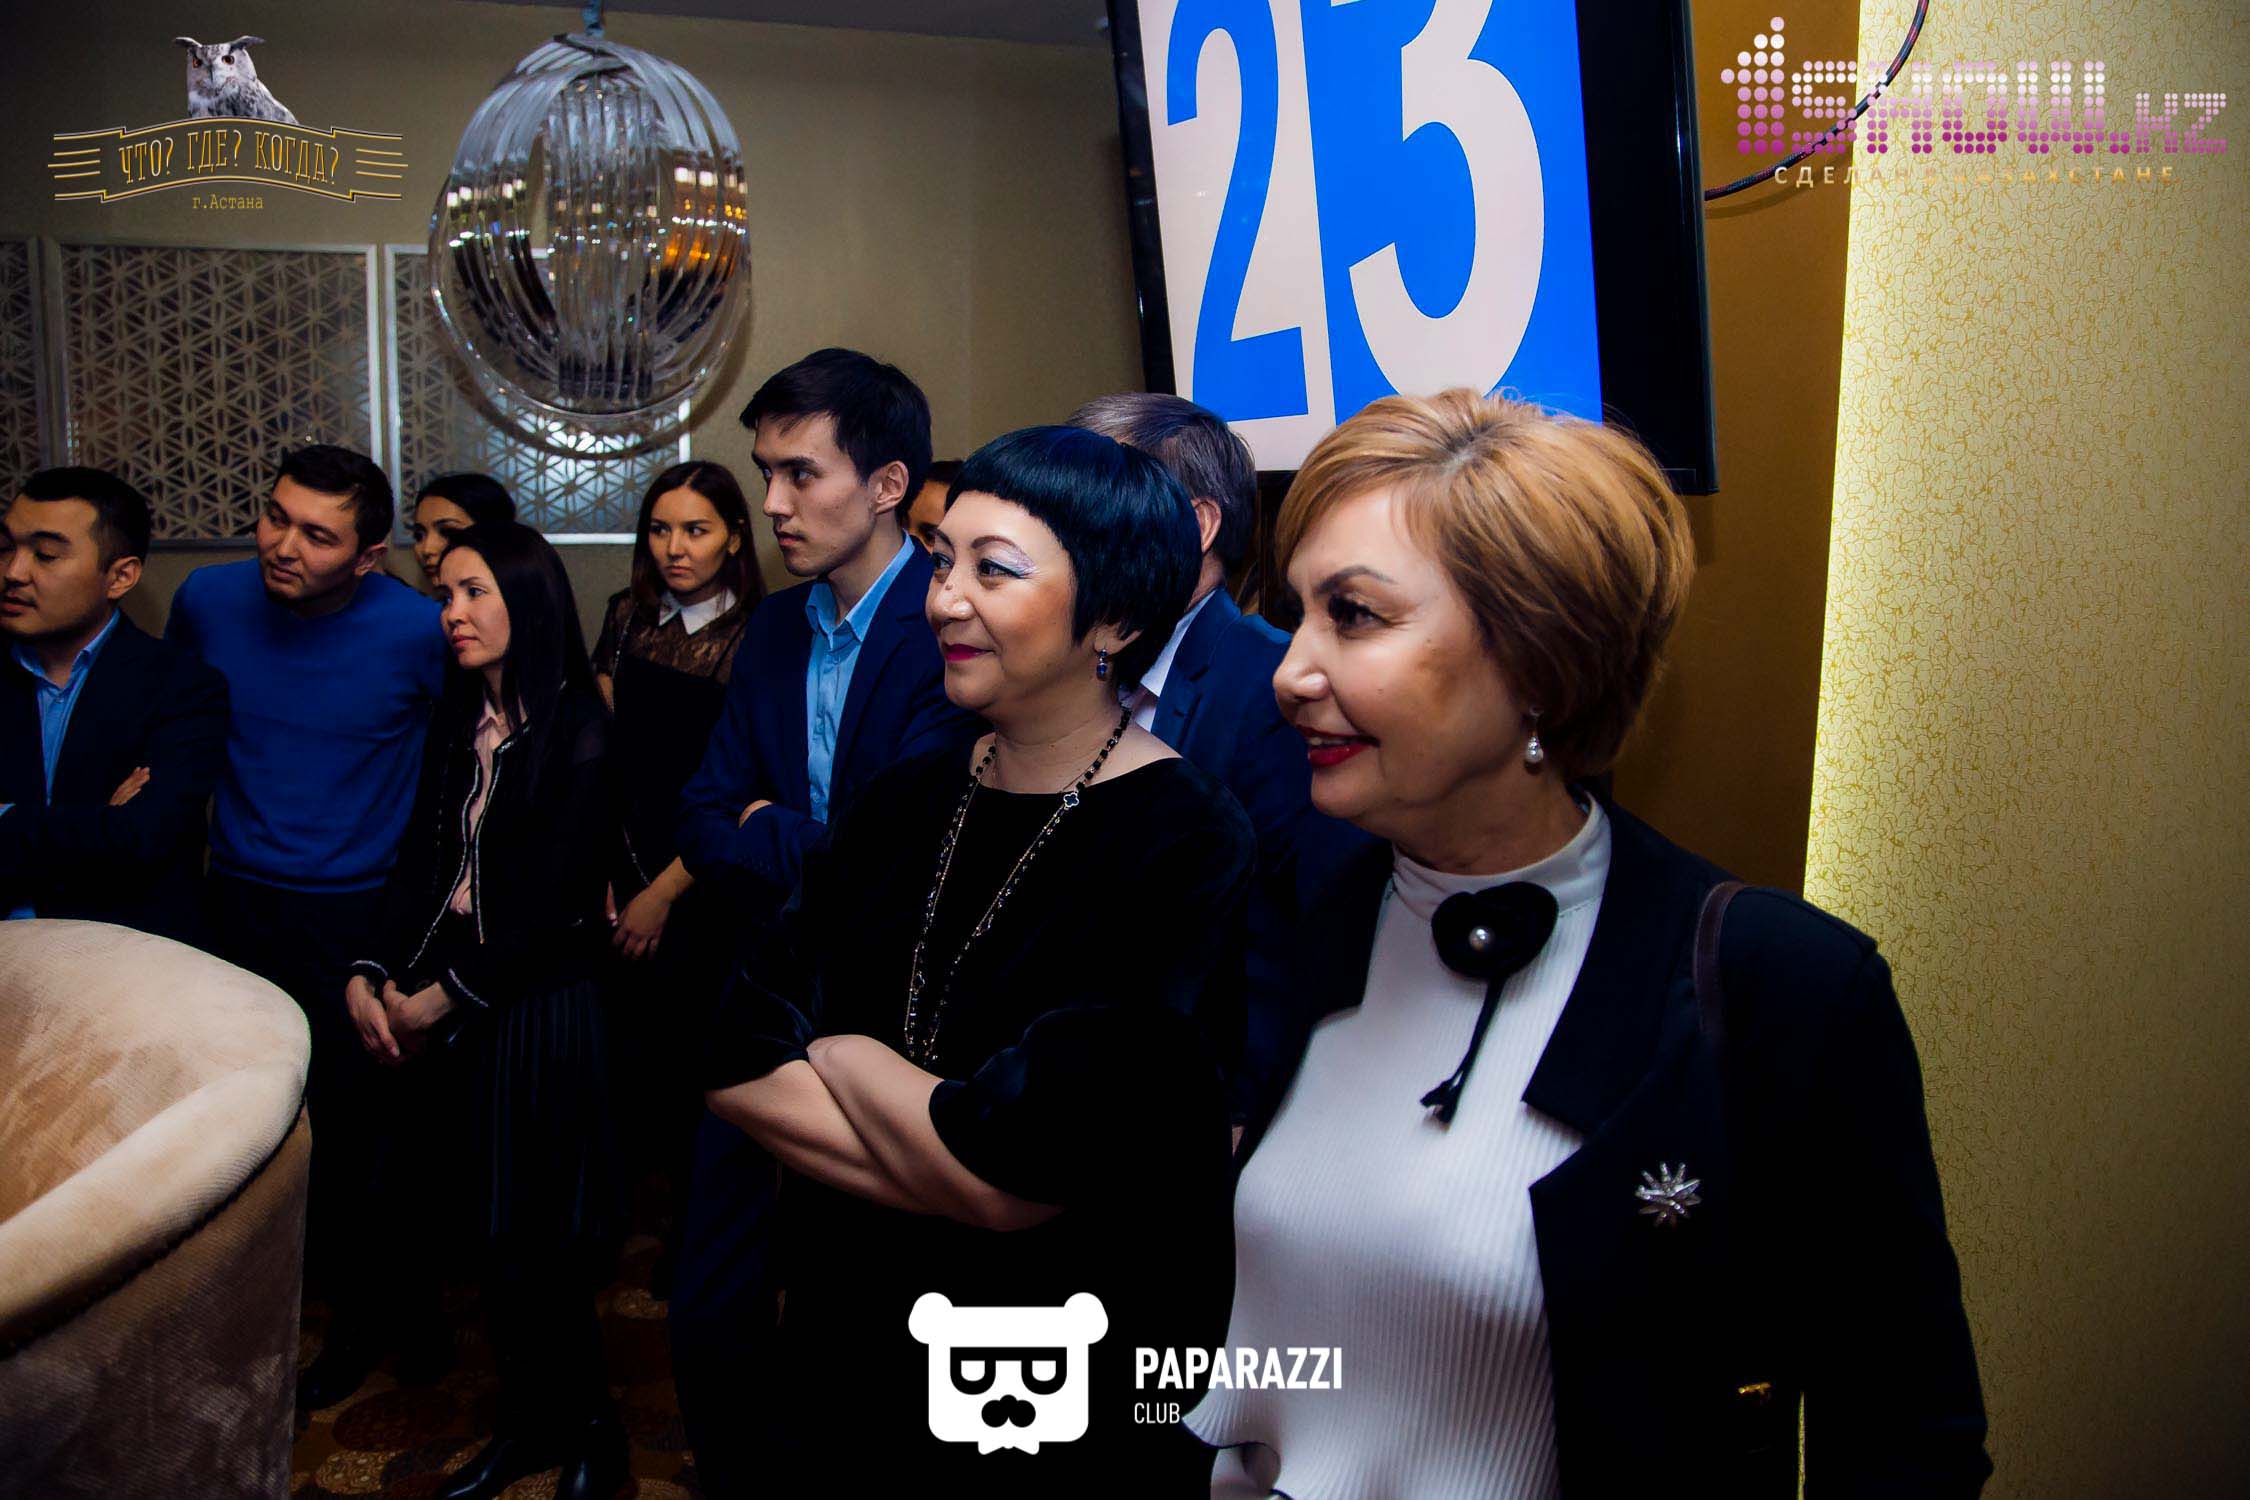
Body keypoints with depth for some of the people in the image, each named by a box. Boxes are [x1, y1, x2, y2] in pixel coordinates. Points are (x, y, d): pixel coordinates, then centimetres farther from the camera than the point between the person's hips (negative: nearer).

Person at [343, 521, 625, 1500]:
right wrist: (369, 976, -6)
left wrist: (441, 998, -11)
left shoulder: (578, 734, -13)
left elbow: (555, 907, -15)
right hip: (447, 1009, 6)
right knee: (488, 1230, 12)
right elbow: (419, 864, 8)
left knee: (534, 1242, 4)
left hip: (539, 1006, -6)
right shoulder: (456, 725, 9)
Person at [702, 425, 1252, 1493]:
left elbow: (1013, 1175, -26)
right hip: (850, 1348, 5)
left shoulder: (1190, 855, -21)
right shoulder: (905, 802, -2)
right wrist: (944, 1144, -20)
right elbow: (731, 1052, -7)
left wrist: (841, 1054, -10)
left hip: (1078, 1400, -5)